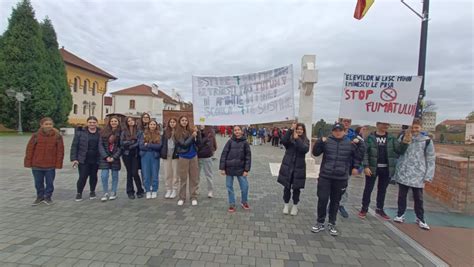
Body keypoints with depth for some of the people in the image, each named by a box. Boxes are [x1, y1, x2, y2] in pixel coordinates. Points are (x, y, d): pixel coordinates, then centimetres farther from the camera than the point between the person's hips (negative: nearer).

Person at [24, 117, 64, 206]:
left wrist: (58, 164, -7)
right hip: (36, 165, 1)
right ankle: (40, 197, 31)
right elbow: (29, 149, 0)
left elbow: (60, 151, -4)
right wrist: (28, 162, -2)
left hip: (50, 165, -1)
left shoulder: (57, 136, -5)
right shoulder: (36, 135, -3)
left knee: (49, 182, 8)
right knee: (38, 183, 14)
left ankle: (48, 197, 26)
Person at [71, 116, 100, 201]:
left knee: (93, 176, 12)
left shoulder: (100, 133, 2)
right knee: (82, 177, -2)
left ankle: (92, 192, 31)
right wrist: (74, 159, -6)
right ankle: (79, 193, 20)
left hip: (95, 160, 1)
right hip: (83, 160, -1)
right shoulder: (80, 132, 0)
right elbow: (74, 146, 0)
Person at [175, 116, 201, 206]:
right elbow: (184, 144, -15)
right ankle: (182, 198, 19)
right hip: (183, 157, -3)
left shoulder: (191, 130, 1)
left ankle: (193, 197, 16)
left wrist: (197, 133, -15)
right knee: (183, 179, 7)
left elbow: (197, 142, -1)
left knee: (194, 178, 7)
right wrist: (192, 136, -17)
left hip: (193, 157, 3)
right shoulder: (178, 133, -7)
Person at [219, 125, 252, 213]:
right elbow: (224, 155, -3)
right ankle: (232, 204, 24)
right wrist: (222, 168, -7)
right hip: (229, 168, 0)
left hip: (240, 169, 0)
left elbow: (248, 157, 0)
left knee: (245, 186, 0)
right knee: (229, 187, 7)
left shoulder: (245, 143, -1)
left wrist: (246, 170, -6)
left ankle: (244, 201, 26)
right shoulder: (230, 142, -3)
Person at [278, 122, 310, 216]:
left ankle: (295, 206, 29)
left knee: (296, 188, 10)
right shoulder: (290, 139, -1)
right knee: (287, 187, 10)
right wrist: (290, 129, -27)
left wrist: (297, 139, -25)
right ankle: (286, 204, 29)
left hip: (299, 167, 0)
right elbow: (283, 141, -23)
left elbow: (305, 149, -19)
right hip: (287, 166, 0)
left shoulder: (305, 140, 1)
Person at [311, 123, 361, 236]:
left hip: (341, 178, 1)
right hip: (325, 176, -1)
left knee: (335, 201, 12)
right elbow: (315, 153, -6)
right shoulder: (326, 141, -2)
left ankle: (332, 224, 27)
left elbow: (357, 156, 18)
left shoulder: (349, 144, 2)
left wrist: (355, 167, 11)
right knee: (322, 199, 0)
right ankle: (320, 223, 17)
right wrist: (320, 141, -18)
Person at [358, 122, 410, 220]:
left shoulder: (391, 138, 5)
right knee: (368, 189, 6)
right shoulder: (370, 137, -5)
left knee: (382, 190, 14)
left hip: (386, 169, 3)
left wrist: (405, 142, -17)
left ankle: (380, 209, 28)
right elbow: (365, 152, -7)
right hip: (372, 167, -3)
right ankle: (364, 208, 17)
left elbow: (399, 150, 0)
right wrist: (366, 166, -14)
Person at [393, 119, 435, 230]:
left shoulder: (427, 141, -1)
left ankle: (420, 219, 23)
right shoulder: (403, 138, 5)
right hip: (403, 173, 2)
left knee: (418, 198, 8)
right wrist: (395, 171, 6)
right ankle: (400, 214, 25)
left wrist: (428, 176, -6)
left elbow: (431, 159, -1)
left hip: (418, 174, -1)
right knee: (402, 196, 11)